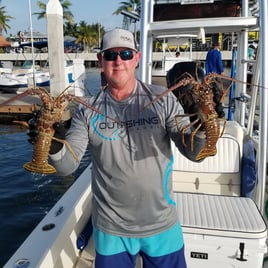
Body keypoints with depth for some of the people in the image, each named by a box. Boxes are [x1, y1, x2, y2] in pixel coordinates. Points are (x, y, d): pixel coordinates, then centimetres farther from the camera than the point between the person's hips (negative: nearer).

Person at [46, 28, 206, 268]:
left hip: (162, 225, 0)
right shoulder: (88, 111, -7)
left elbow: (193, 152, -9)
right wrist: (54, 145, -30)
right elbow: (67, 166, -9)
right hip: (110, 229, 1)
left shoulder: (162, 99, -9)